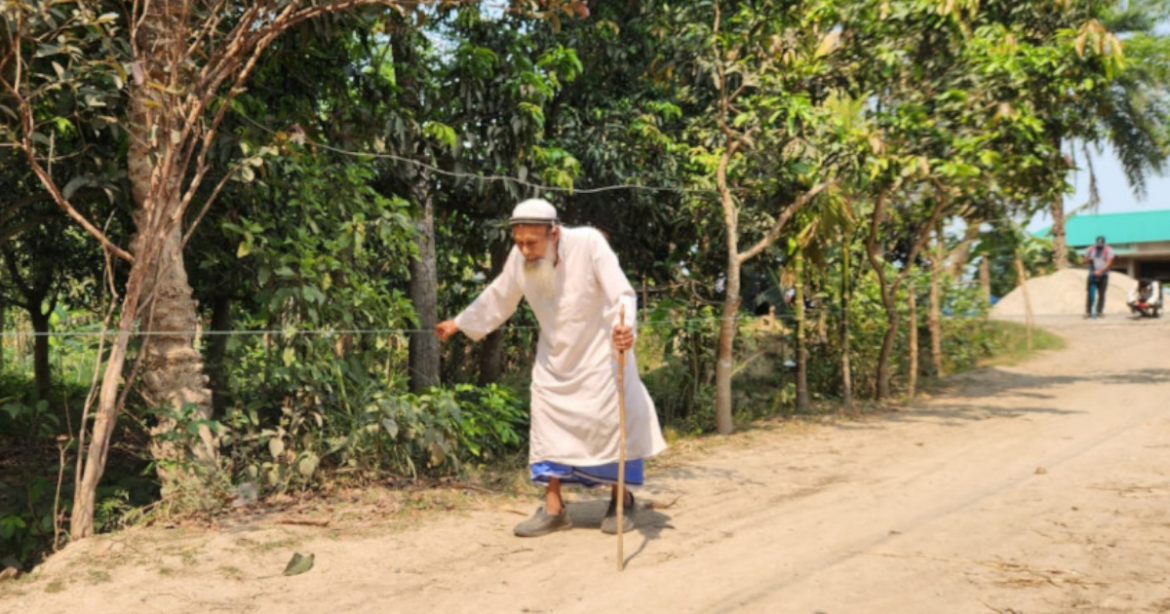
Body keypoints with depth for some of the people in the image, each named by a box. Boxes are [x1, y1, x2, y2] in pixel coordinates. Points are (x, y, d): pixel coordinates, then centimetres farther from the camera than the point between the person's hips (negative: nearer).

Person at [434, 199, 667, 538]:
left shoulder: (589, 243, -28)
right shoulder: (520, 258, -14)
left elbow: (622, 293, -32)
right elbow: (497, 297, 5)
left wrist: (624, 326, -52)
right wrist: (459, 323, 12)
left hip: (599, 351, -4)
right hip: (555, 357, 4)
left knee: (611, 422, 1)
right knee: (547, 422, 3)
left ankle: (621, 501, 22)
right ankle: (553, 509, 13)